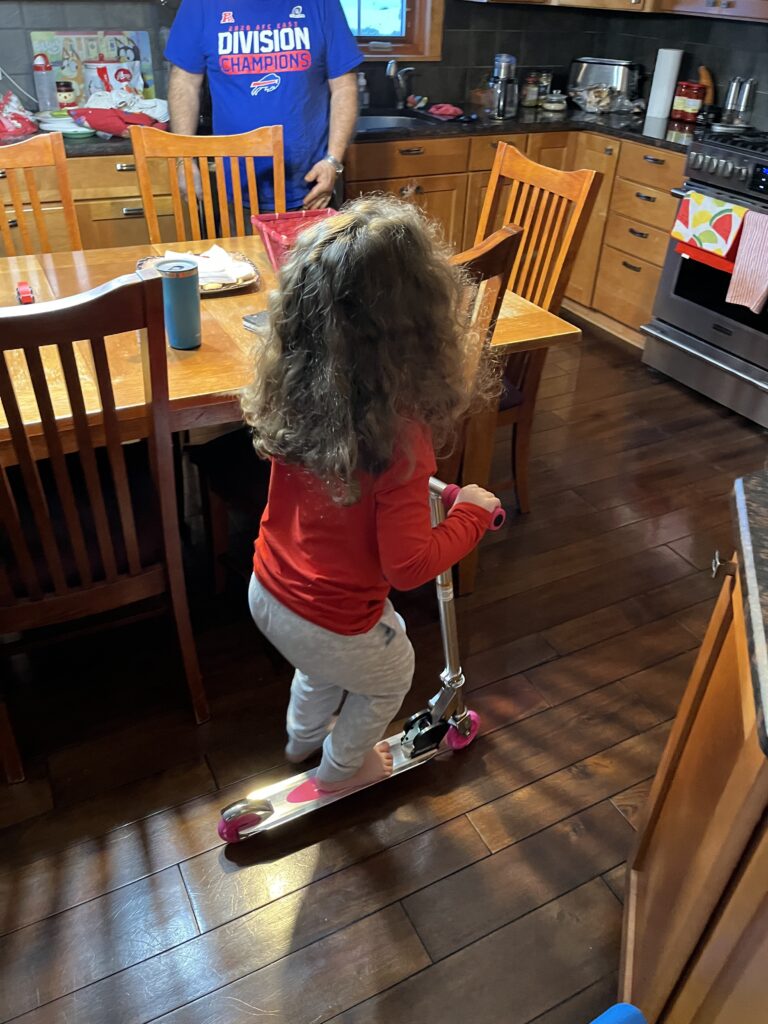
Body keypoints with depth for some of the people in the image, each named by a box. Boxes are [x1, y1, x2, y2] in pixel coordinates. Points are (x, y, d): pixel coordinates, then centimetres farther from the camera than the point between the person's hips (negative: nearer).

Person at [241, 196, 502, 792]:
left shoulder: (294, 384, -14)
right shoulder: (400, 434, -34)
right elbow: (409, 566, -27)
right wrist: (472, 514, -11)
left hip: (268, 591, 6)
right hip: (331, 626, -5)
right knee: (391, 675, 29)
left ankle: (303, 737, 65)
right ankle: (341, 769, 54)